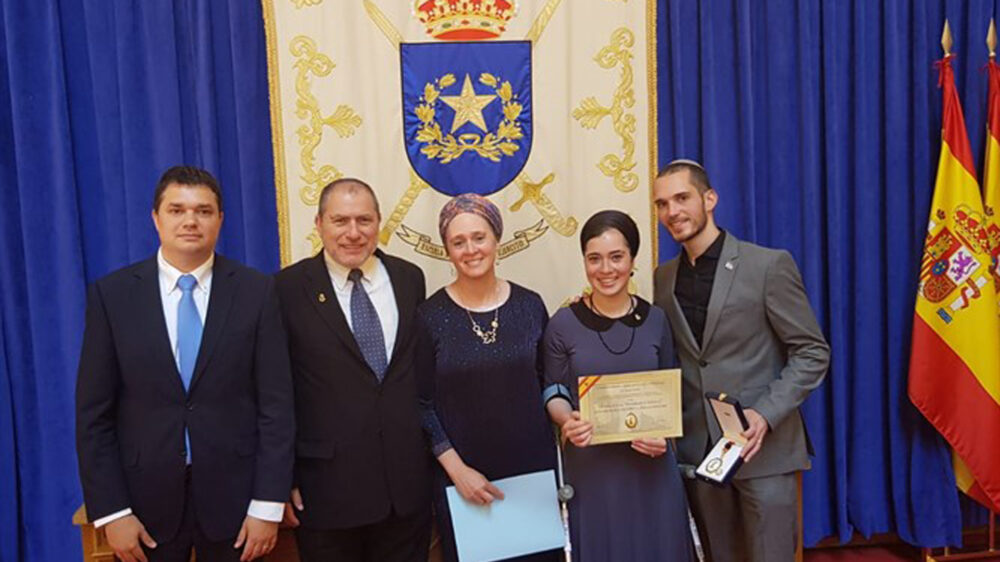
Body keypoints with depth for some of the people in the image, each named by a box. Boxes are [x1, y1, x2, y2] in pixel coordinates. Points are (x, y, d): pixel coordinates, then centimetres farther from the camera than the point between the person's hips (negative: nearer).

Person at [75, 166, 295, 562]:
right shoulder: (112, 294, -2)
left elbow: (276, 403, -6)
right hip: (145, 498, 1)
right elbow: (94, 412, -1)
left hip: (233, 495, 0)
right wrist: (110, 511, -5)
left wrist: (268, 505, -8)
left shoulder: (256, 291, -5)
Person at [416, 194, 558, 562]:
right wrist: (456, 468, -10)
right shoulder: (430, 315, -7)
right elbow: (421, 403, -4)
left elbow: (546, 381, 10)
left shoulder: (530, 305, 0)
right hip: (461, 478, -2)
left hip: (533, 468, 2)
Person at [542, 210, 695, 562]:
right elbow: (554, 391, 2)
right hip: (590, 464, -2)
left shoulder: (655, 319, 1)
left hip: (651, 463, 2)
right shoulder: (563, 324, -6)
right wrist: (567, 420, -19)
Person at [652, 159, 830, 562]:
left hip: (762, 447, -4)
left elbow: (813, 353, -7)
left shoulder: (769, 265, -9)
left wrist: (766, 415, -18)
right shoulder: (664, 277, 7)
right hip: (696, 449, 5)